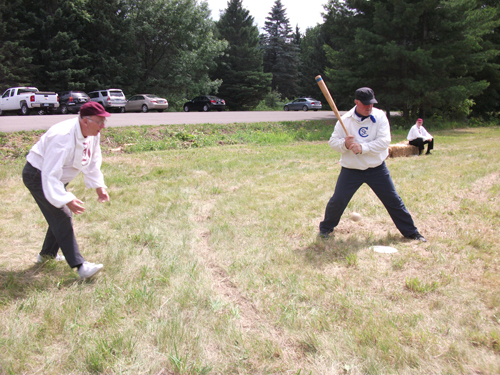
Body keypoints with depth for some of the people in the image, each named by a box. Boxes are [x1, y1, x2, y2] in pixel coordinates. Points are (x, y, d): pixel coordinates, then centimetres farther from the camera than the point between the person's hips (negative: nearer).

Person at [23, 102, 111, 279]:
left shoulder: (92, 134, -7)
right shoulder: (63, 137, -34)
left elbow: (93, 162, 8)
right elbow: (50, 174, -36)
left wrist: (99, 186, 2)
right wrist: (67, 200, -41)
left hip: (56, 176, 9)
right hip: (38, 176, -9)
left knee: (62, 215, 16)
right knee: (61, 217, -15)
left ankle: (47, 253, 38)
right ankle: (79, 266, -15)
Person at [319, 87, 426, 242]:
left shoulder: (380, 116, -5)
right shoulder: (345, 119, -4)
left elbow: (384, 141, -16)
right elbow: (333, 141, -3)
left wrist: (362, 147, -27)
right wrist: (344, 144, -25)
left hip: (377, 169, 1)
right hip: (351, 170, 0)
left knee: (394, 200, 7)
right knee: (337, 200, -3)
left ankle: (410, 232, 23)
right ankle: (326, 227, 23)